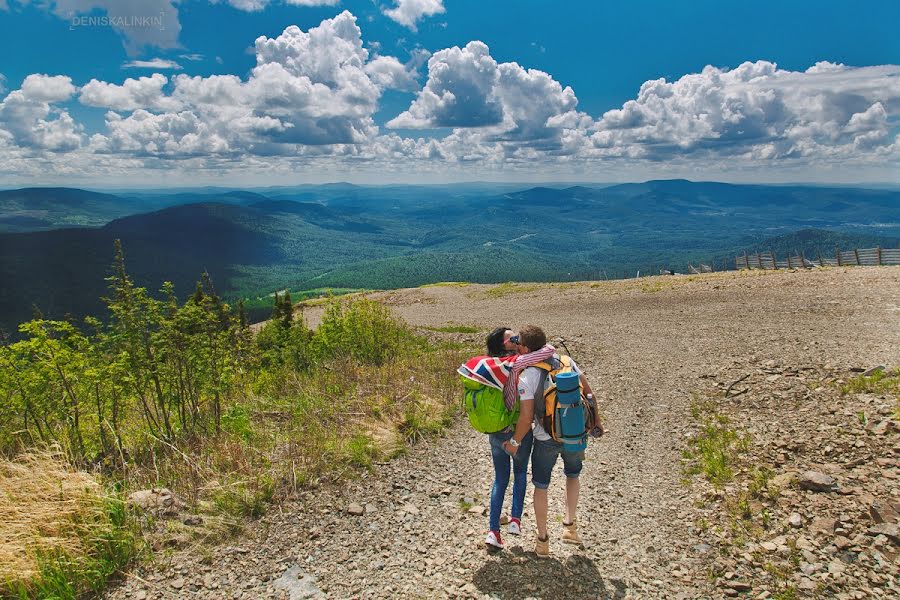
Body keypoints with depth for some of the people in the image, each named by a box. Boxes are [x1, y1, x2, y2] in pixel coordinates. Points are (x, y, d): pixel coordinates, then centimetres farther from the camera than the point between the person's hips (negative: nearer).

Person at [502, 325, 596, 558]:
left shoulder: (526, 378, -17)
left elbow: (526, 419, -18)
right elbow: (588, 392, 0)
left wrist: (514, 442, -2)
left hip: (546, 440, -3)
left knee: (540, 487, 17)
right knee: (573, 476, 31)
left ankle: (542, 541, 26)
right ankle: (570, 525, 26)